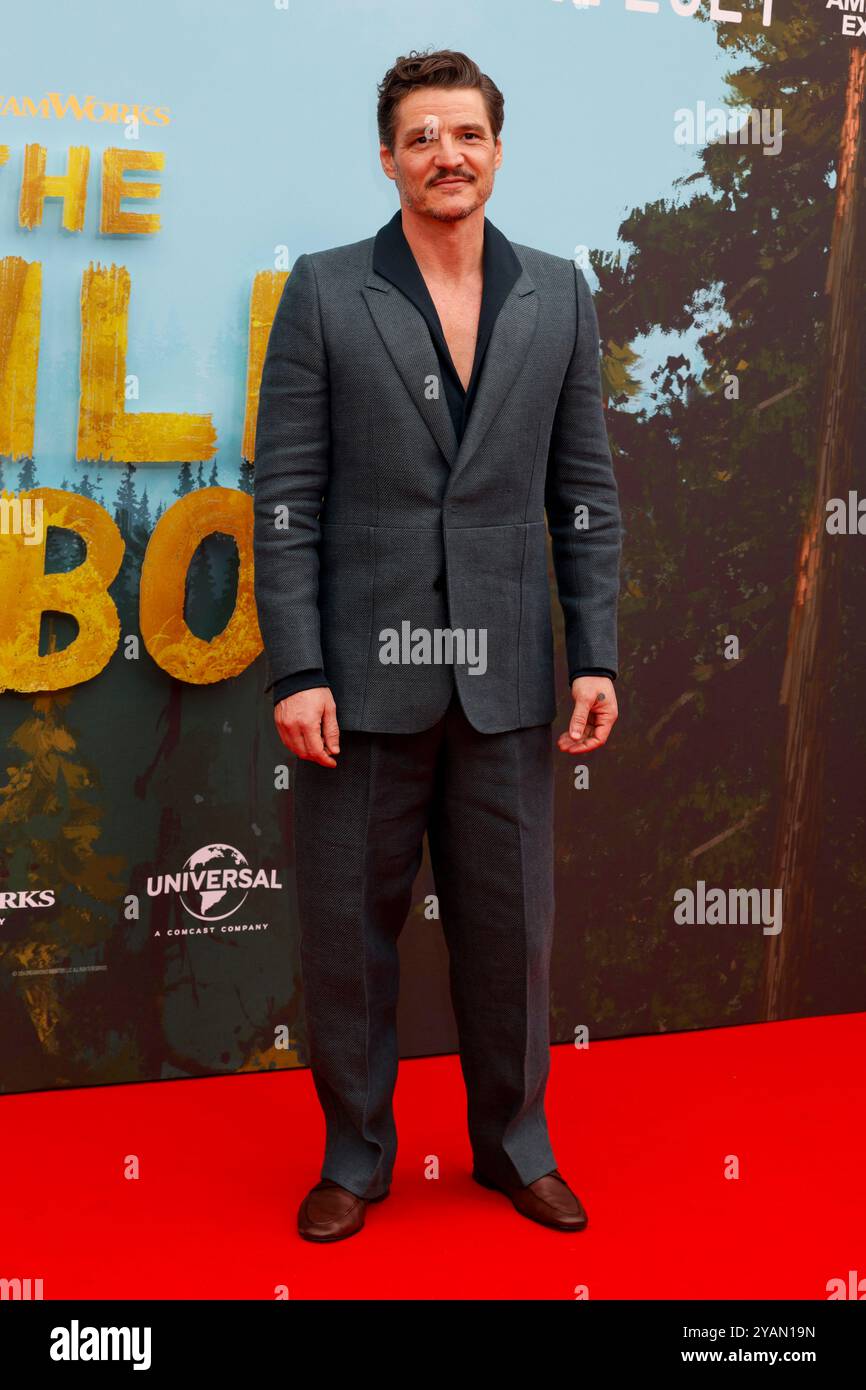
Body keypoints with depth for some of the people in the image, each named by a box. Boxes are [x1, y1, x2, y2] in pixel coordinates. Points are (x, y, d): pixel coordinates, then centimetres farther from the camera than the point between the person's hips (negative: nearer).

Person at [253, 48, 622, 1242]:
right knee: (348, 930, 8)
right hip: (365, 673, -1)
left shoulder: (557, 295, 8)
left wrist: (596, 658, 0)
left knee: (510, 929, 10)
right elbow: (286, 496, -3)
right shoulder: (325, 293, 1)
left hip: (505, 681, 2)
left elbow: (585, 491, 7)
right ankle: (355, 1156, 28)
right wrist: (295, 671, -10)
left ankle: (516, 1146, 31)